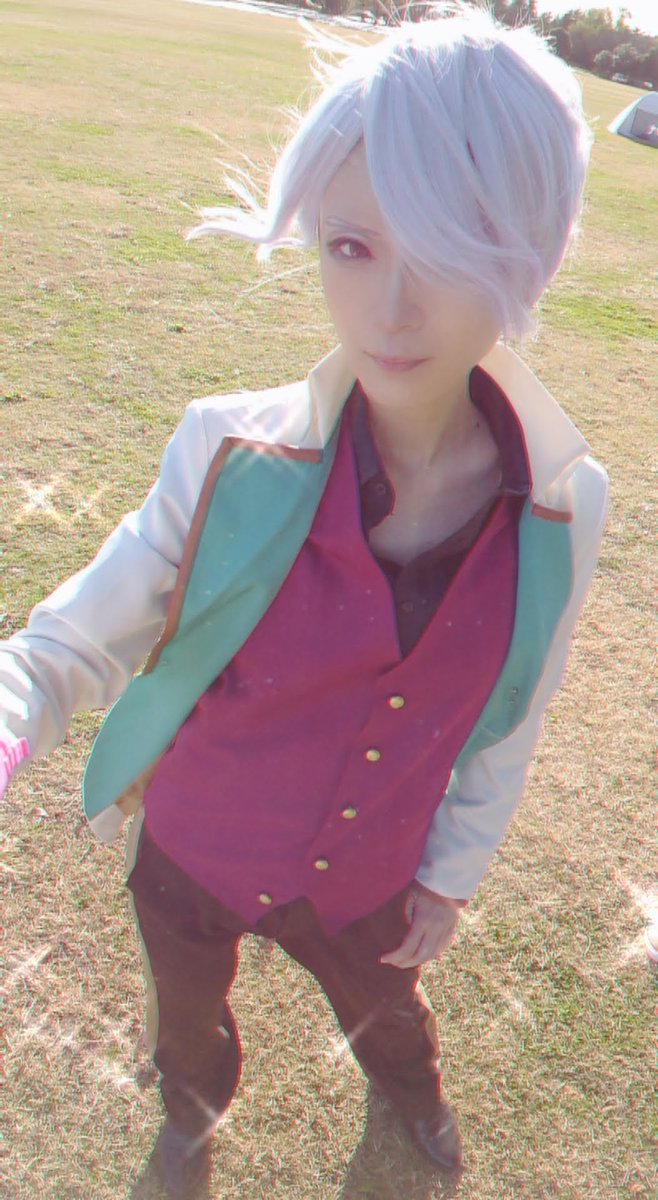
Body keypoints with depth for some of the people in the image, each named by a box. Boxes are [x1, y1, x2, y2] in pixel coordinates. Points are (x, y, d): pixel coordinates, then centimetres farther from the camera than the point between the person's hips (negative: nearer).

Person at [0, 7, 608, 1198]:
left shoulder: (563, 505, -22)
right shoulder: (235, 459, -29)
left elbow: (504, 719, -7)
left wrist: (453, 874, 2)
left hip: (365, 878, 2)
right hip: (193, 855, -1)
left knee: (384, 1002, 34)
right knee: (188, 1012, 31)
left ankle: (408, 1085, 74)